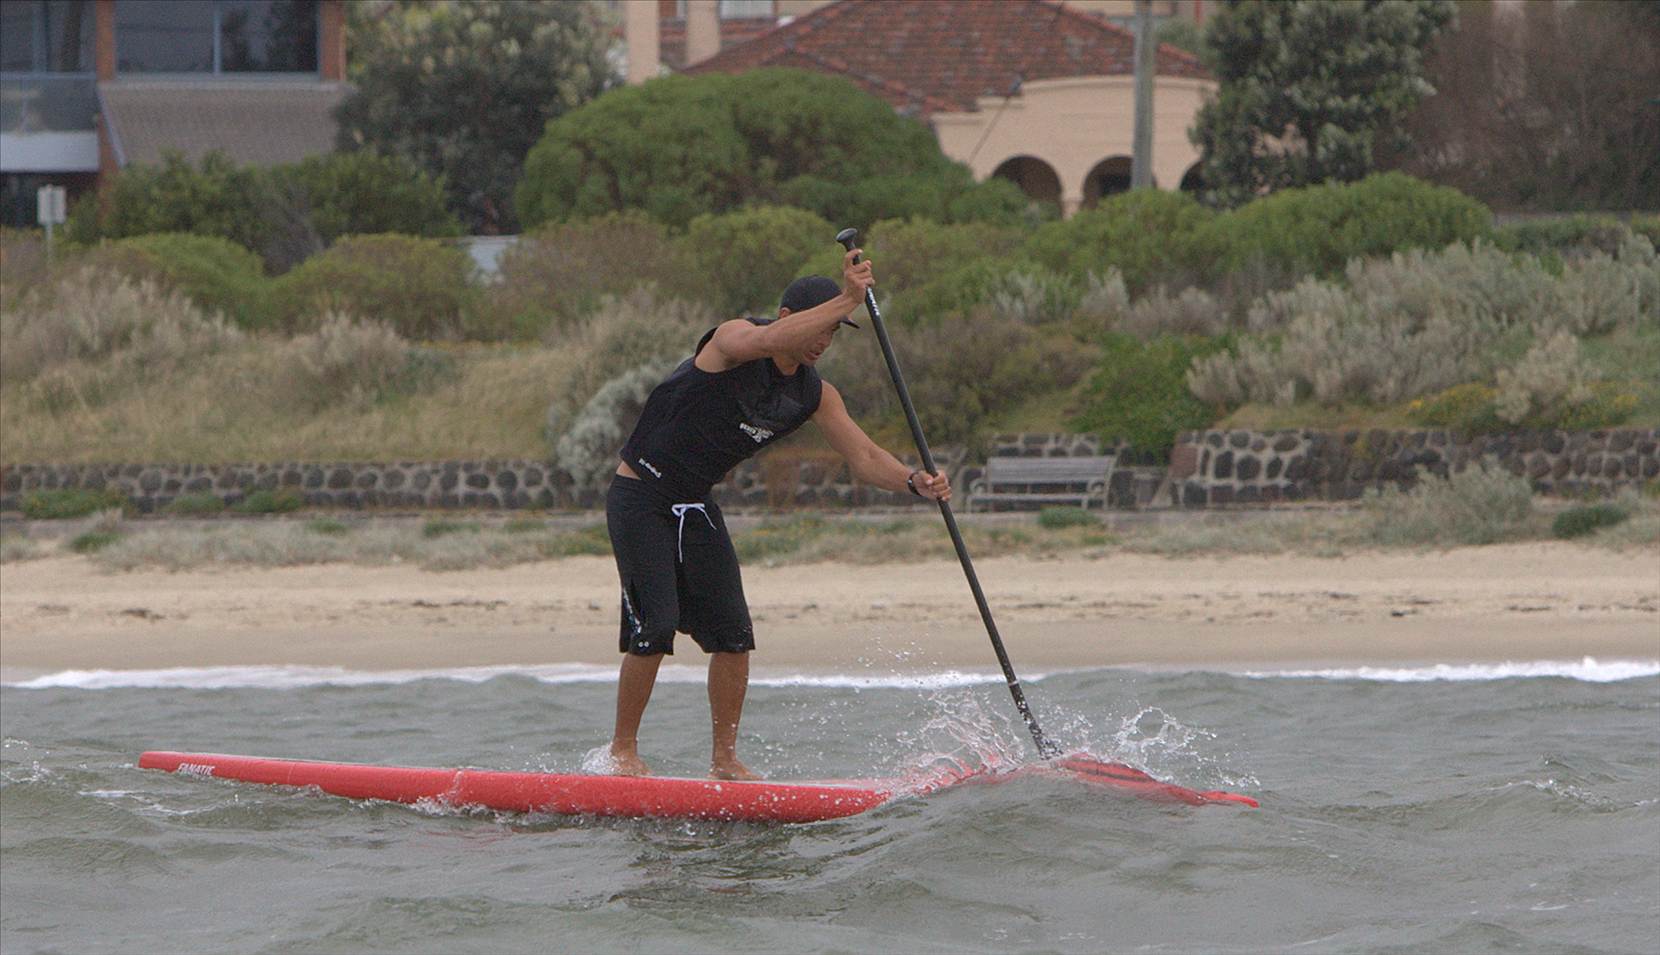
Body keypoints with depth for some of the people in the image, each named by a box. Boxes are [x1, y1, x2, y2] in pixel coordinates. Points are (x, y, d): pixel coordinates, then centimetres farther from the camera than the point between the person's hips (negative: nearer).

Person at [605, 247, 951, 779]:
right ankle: (622, 751, -3)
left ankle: (724, 759, 7)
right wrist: (848, 299, -47)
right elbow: (767, 342, -42)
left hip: (696, 507, 7)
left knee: (734, 634, -1)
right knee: (655, 627, -15)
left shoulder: (814, 395, 3)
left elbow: (863, 457, -2)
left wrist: (913, 482, -22)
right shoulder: (734, 339, -18)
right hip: (640, 499, -7)